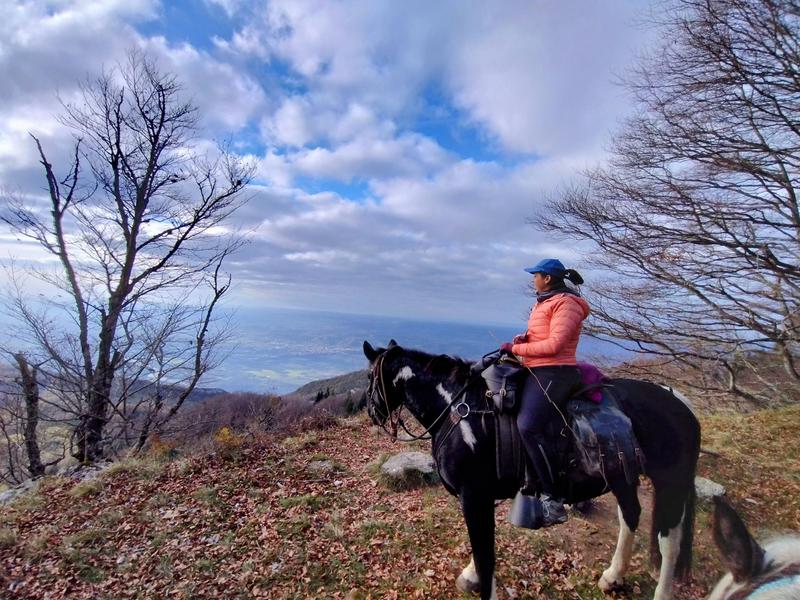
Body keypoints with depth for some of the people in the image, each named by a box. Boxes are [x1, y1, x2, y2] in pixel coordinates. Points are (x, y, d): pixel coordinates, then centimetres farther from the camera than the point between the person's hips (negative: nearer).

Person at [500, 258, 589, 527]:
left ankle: (552, 500, -17)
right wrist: (525, 337, 6)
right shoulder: (543, 303, 19)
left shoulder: (566, 303, -10)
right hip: (536, 372, 11)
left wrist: (516, 349, -13)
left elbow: (554, 344, -19)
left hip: (553, 373, -11)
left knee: (528, 426, -27)